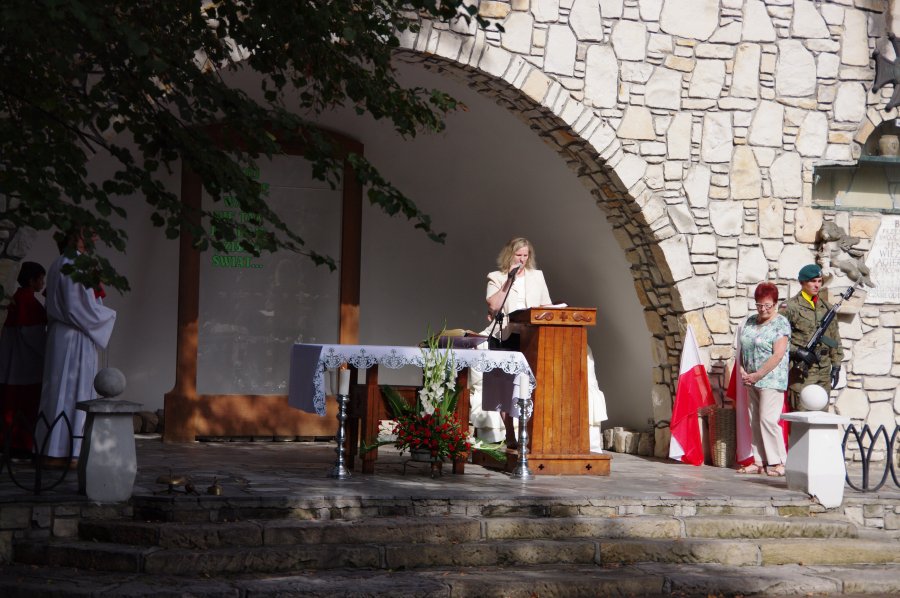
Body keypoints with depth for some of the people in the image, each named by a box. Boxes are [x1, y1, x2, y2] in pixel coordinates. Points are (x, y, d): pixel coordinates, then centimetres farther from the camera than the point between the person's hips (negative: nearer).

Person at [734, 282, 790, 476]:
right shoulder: (750, 321, 14)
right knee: (754, 421, 7)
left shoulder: (781, 323, -8)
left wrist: (757, 375, -16)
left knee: (768, 420, -11)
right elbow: (741, 349, 18)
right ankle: (758, 462, 12)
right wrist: (742, 371, 2)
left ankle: (778, 462, -4)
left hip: (771, 379, -7)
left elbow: (777, 355, -15)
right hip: (752, 380, 7)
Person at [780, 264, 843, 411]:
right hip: (801, 369, -6)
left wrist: (836, 365, 13)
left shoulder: (827, 307, 15)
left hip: (824, 370, 6)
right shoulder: (790, 307, -3)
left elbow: (835, 337, 18)